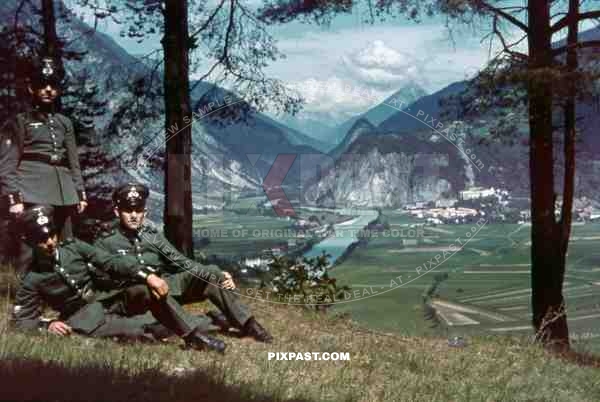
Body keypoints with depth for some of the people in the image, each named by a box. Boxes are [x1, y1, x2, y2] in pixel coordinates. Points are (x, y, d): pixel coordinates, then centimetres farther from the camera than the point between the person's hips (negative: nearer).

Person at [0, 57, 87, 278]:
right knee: (30, 252, -10)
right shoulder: (19, 122, 3)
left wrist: (80, 193, 13)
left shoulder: (64, 123, 18)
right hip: (32, 194, -5)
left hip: (63, 193, 5)